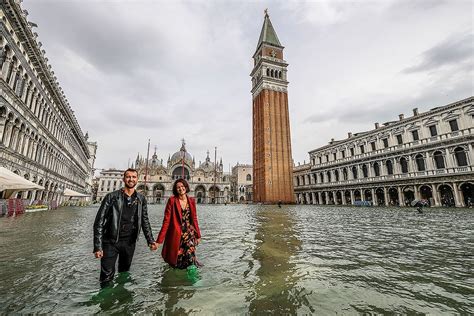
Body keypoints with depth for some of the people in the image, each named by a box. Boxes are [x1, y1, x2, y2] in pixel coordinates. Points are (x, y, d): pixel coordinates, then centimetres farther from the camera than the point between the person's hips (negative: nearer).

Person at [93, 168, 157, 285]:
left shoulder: (141, 199, 1)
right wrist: (98, 247, -13)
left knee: (124, 273, 18)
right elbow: (99, 222, -7)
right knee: (107, 276, 0)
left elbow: (145, 222, 5)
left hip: (129, 242, 3)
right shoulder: (112, 197, -8)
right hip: (111, 241, -3)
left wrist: (150, 241, -2)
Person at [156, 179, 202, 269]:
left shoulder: (191, 201, 4)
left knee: (190, 257, -7)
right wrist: (159, 239, -13)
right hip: (176, 235, -2)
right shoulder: (172, 200, -8)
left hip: (189, 234, 3)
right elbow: (166, 220, -10)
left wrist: (198, 235, 12)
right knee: (177, 263, 9)